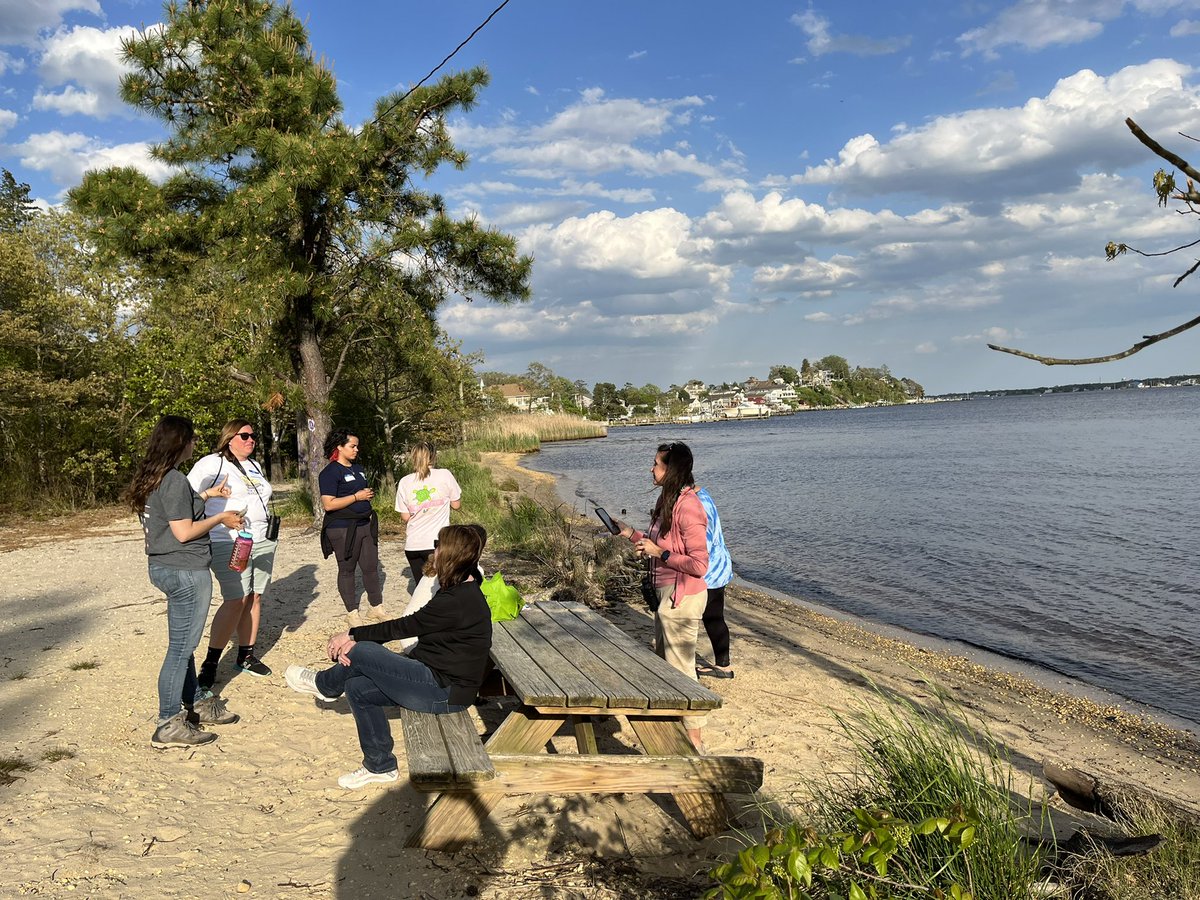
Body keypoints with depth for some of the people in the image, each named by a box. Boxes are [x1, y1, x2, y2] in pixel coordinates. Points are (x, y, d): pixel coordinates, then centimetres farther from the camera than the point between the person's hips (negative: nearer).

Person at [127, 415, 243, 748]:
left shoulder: (151, 478, 9)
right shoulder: (174, 480, -20)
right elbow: (184, 532, -21)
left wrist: (206, 494, 24)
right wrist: (221, 518, -9)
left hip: (164, 568, 10)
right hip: (186, 572, -10)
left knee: (182, 642, 20)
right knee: (182, 646, -2)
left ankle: (196, 702, 35)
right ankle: (168, 725, 5)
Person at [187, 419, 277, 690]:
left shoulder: (254, 466, 20)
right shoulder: (211, 464, -5)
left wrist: (271, 529, 23)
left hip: (263, 543, 8)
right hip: (230, 543, -8)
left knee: (254, 597, 7)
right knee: (236, 600, -14)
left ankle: (246, 656, 17)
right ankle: (210, 663, -6)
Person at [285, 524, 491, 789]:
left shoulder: (460, 601, -24)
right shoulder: (458, 592, 9)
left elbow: (405, 626, -18)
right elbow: (410, 628, 5)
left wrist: (352, 636, -7)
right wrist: (357, 641, -5)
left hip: (446, 692, -10)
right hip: (438, 680, 10)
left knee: (361, 653, -12)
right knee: (357, 687, 5)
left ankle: (323, 685, 22)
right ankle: (380, 766, 18)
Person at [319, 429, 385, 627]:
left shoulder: (358, 468, 15)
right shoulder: (330, 472, -12)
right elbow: (328, 504, -21)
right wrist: (357, 496, -19)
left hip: (365, 525, 7)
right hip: (343, 529, -7)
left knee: (371, 567, 9)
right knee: (347, 570, 6)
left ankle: (377, 608, 20)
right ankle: (352, 613, 16)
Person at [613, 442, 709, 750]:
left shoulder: (687, 507, -23)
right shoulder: (667, 500, 8)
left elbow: (699, 564, -25)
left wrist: (659, 552, -21)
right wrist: (629, 533, 11)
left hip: (683, 596, -10)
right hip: (667, 593, 10)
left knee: (680, 667, 0)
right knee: (664, 662, 21)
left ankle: (694, 740, 13)